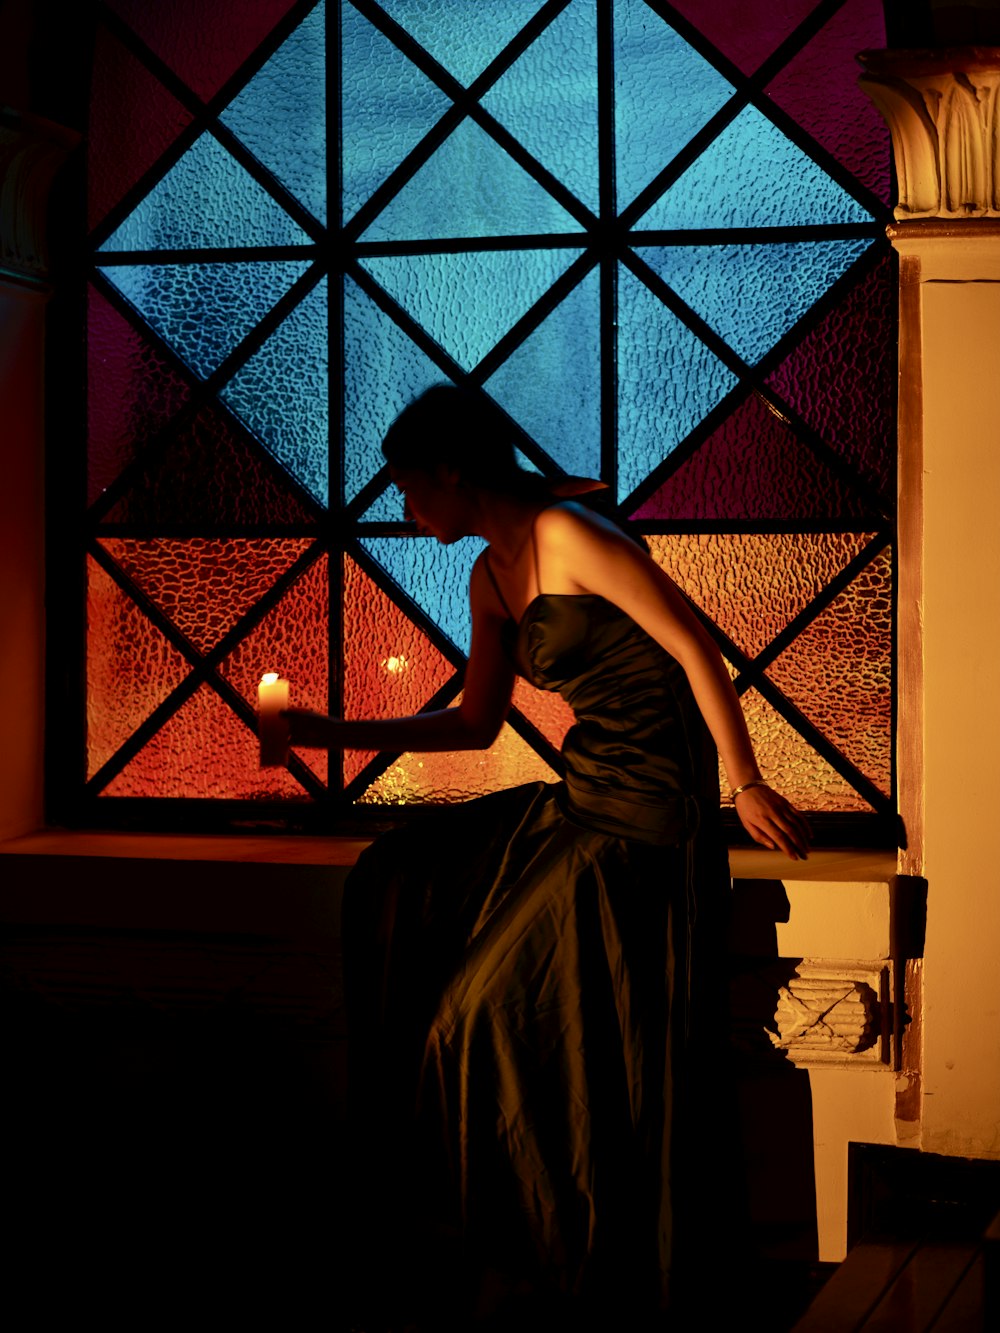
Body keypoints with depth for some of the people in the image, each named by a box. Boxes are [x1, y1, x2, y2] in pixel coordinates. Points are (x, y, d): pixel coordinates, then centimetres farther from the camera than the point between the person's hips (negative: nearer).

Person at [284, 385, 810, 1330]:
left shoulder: (569, 536, -14)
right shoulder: (492, 578, 13)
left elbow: (694, 649, -15)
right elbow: (475, 725, 19)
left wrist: (747, 786, -14)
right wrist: (334, 735, 17)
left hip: (648, 812, -9)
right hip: (581, 800, 9)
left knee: (509, 1009, -7)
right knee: (394, 887, 6)